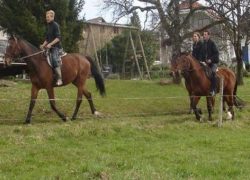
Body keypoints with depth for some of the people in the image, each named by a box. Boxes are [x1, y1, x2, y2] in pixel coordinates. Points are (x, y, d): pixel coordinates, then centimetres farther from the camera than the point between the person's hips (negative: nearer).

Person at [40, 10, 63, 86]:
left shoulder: (55, 25, -8)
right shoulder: (48, 26, 18)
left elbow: (58, 38, -16)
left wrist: (50, 44, -25)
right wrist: (43, 45, 7)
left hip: (56, 47, -10)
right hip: (50, 47, 10)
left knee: (55, 60, -28)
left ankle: (59, 79, -32)